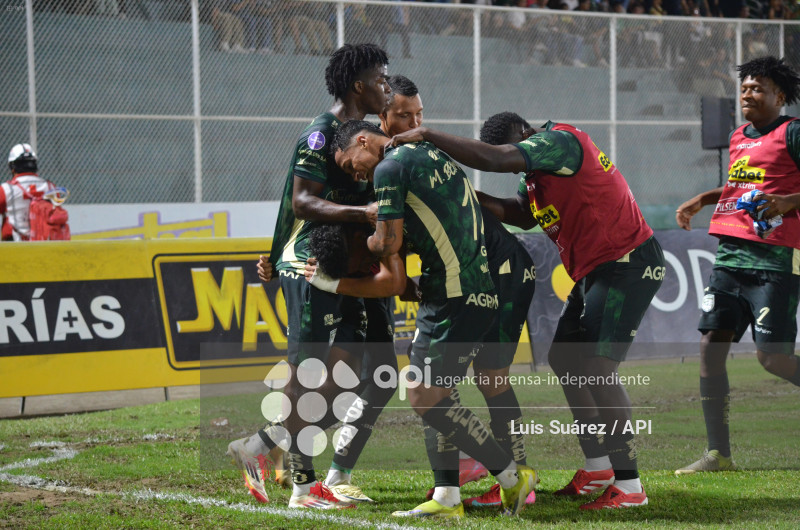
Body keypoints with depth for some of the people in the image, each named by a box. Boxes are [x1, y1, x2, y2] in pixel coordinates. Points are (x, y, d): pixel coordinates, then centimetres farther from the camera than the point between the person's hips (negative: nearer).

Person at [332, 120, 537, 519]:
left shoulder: (390, 168, -8)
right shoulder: (432, 154, 20)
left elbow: (389, 243, -11)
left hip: (455, 298, -10)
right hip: (480, 292, 10)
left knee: (425, 398, -8)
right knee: (435, 395, 10)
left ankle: (512, 477, -3)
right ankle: (447, 499, 7)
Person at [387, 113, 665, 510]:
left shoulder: (558, 142, -19)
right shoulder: (540, 165, 12)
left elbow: (492, 159, -30)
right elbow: (523, 215, 1)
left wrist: (428, 135, -25)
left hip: (628, 265, -11)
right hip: (595, 270, 11)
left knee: (596, 367, -16)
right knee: (564, 359, 13)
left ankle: (629, 486, -15)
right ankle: (597, 467, 22)